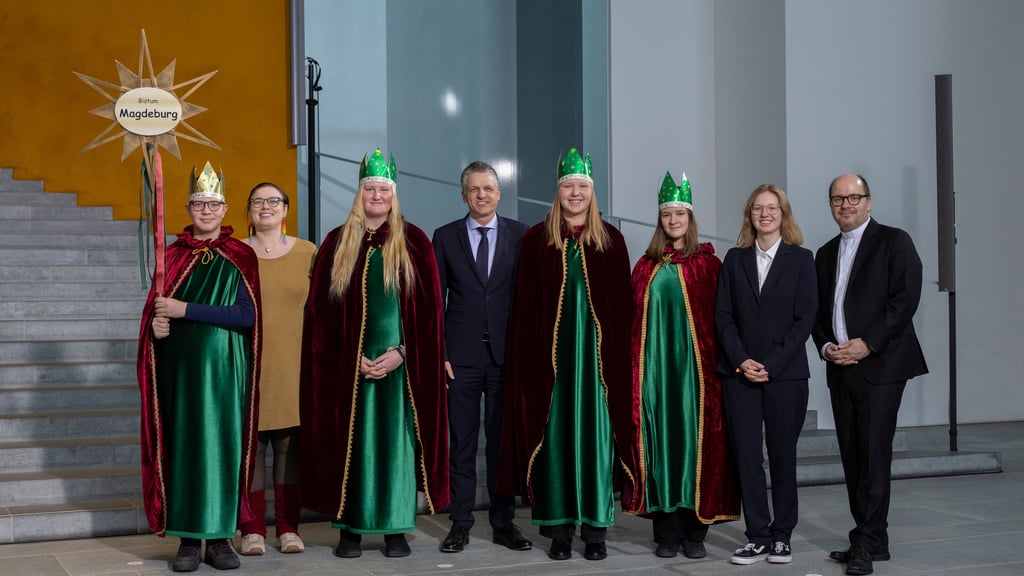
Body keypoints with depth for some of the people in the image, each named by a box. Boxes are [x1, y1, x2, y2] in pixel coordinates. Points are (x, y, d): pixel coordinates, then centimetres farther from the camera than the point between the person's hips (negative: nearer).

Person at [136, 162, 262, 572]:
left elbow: (246, 315, -10)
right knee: (183, 445, 1)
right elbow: (155, 308, 12)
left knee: (224, 444, 0)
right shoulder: (173, 256, 9)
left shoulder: (240, 257, 1)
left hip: (224, 368, -2)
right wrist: (157, 323, -12)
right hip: (180, 368, 2)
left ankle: (220, 536, 8)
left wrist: (185, 311, -15)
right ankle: (188, 538, 7)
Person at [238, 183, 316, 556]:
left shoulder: (308, 253, 7)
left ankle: (288, 527, 12)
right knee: (249, 445, -1)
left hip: (293, 366, 1)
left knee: (289, 446, 3)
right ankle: (252, 529, 7)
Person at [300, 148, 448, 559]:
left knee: (396, 439, 2)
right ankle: (350, 529, 9)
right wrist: (353, 357, -7)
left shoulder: (414, 242, 3)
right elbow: (319, 308, 3)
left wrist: (401, 352, -11)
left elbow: (429, 306, 0)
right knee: (350, 440, 2)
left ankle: (395, 529, 9)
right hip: (348, 363, 1)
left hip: (402, 362, -1)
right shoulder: (337, 243, 6)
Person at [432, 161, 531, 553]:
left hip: (506, 354, 0)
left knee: (503, 440, 6)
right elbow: (436, 300, 5)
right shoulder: (446, 237, 6)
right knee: (461, 443, 3)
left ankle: (503, 523, 14)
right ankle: (460, 524, 10)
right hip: (461, 355, 0)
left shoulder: (520, 235, 5)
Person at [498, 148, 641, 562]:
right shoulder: (536, 240, 5)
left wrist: (620, 354, -3)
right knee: (554, 435, 2)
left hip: (598, 354, 0)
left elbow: (623, 304, 5)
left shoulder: (611, 240, 7)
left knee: (596, 434, 1)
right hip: (551, 353, 0)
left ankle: (595, 528, 8)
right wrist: (528, 354, -6)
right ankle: (559, 528, 9)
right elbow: (524, 305, 3)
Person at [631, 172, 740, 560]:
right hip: (655, 365, 2)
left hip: (695, 365, -2)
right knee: (660, 441, 2)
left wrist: (718, 363, -9)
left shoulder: (707, 263, 3)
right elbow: (634, 319, 8)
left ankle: (695, 531, 7)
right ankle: (667, 532, 8)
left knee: (695, 440, -1)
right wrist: (635, 364, 0)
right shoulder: (647, 266, 10)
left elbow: (718, 319, -1)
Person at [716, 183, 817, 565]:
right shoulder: (735, 259, 9)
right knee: (746, 455, -1)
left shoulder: (801, 259, 3)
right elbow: (723, 315, 5)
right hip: (740, 372, 2)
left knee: (782, 455, 5)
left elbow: (804, 318, -3)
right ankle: (758, 537, 5)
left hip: (785, 373, -2)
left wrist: (772, 365, -11)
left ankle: (782, 536, 14)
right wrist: (741, 360, -9)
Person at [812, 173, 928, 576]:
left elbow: (906, 298, -10)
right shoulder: (826, 254, 18)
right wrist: (826, 346, -1)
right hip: (840, 367, 6)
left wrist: (867, 344, -15)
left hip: (880, 364, -6)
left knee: (874, 454, -9)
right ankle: (866, 538, 12)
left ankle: (870, 543, -6)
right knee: (852, 456, 6)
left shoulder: (894, 241, 0)